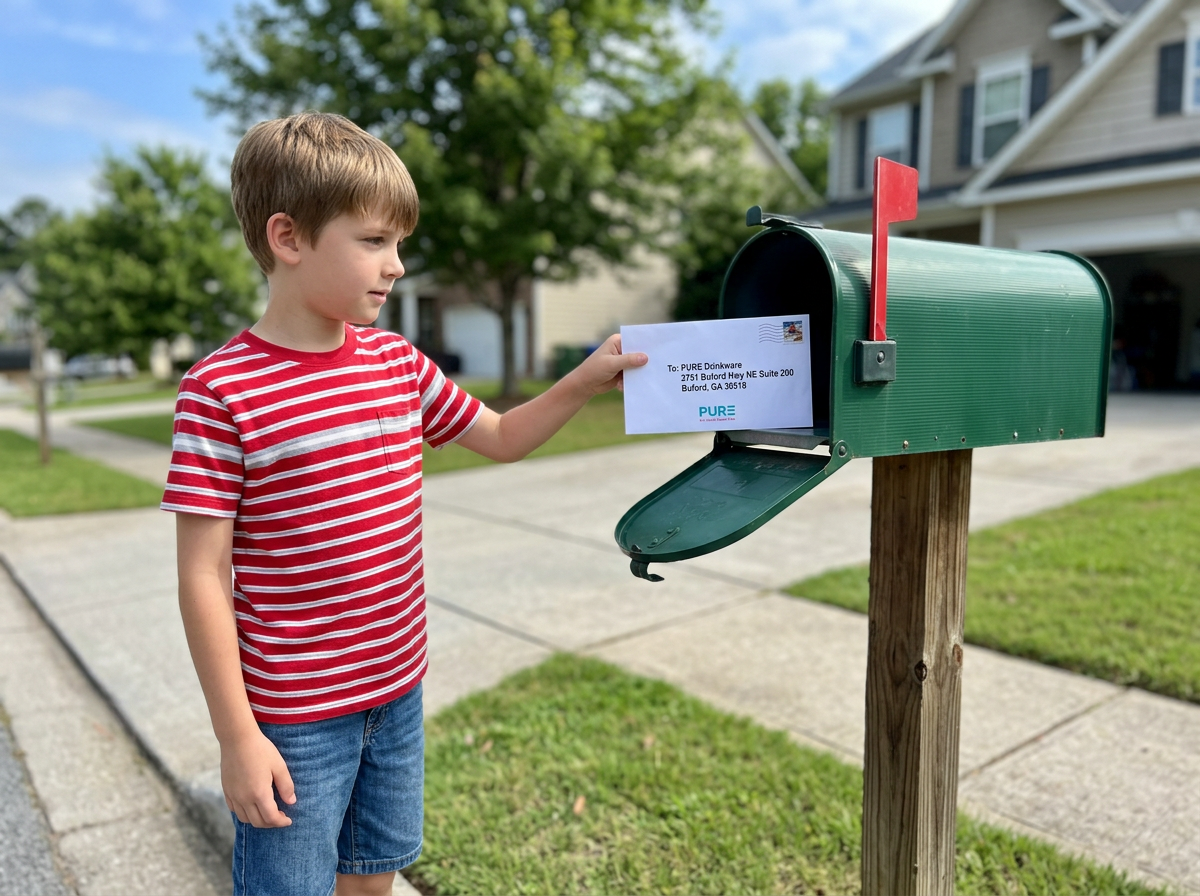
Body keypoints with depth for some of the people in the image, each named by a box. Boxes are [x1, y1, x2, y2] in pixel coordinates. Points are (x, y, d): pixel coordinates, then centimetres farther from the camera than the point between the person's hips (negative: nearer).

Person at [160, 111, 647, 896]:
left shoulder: (399, 365, 2)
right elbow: (204, 576, -15)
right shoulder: (222, 391, -16)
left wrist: (587, 380, 1)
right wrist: (237, 736, -13)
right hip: (293, 718, -5)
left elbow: (502, 438, 14)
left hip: (398, 691, 6)